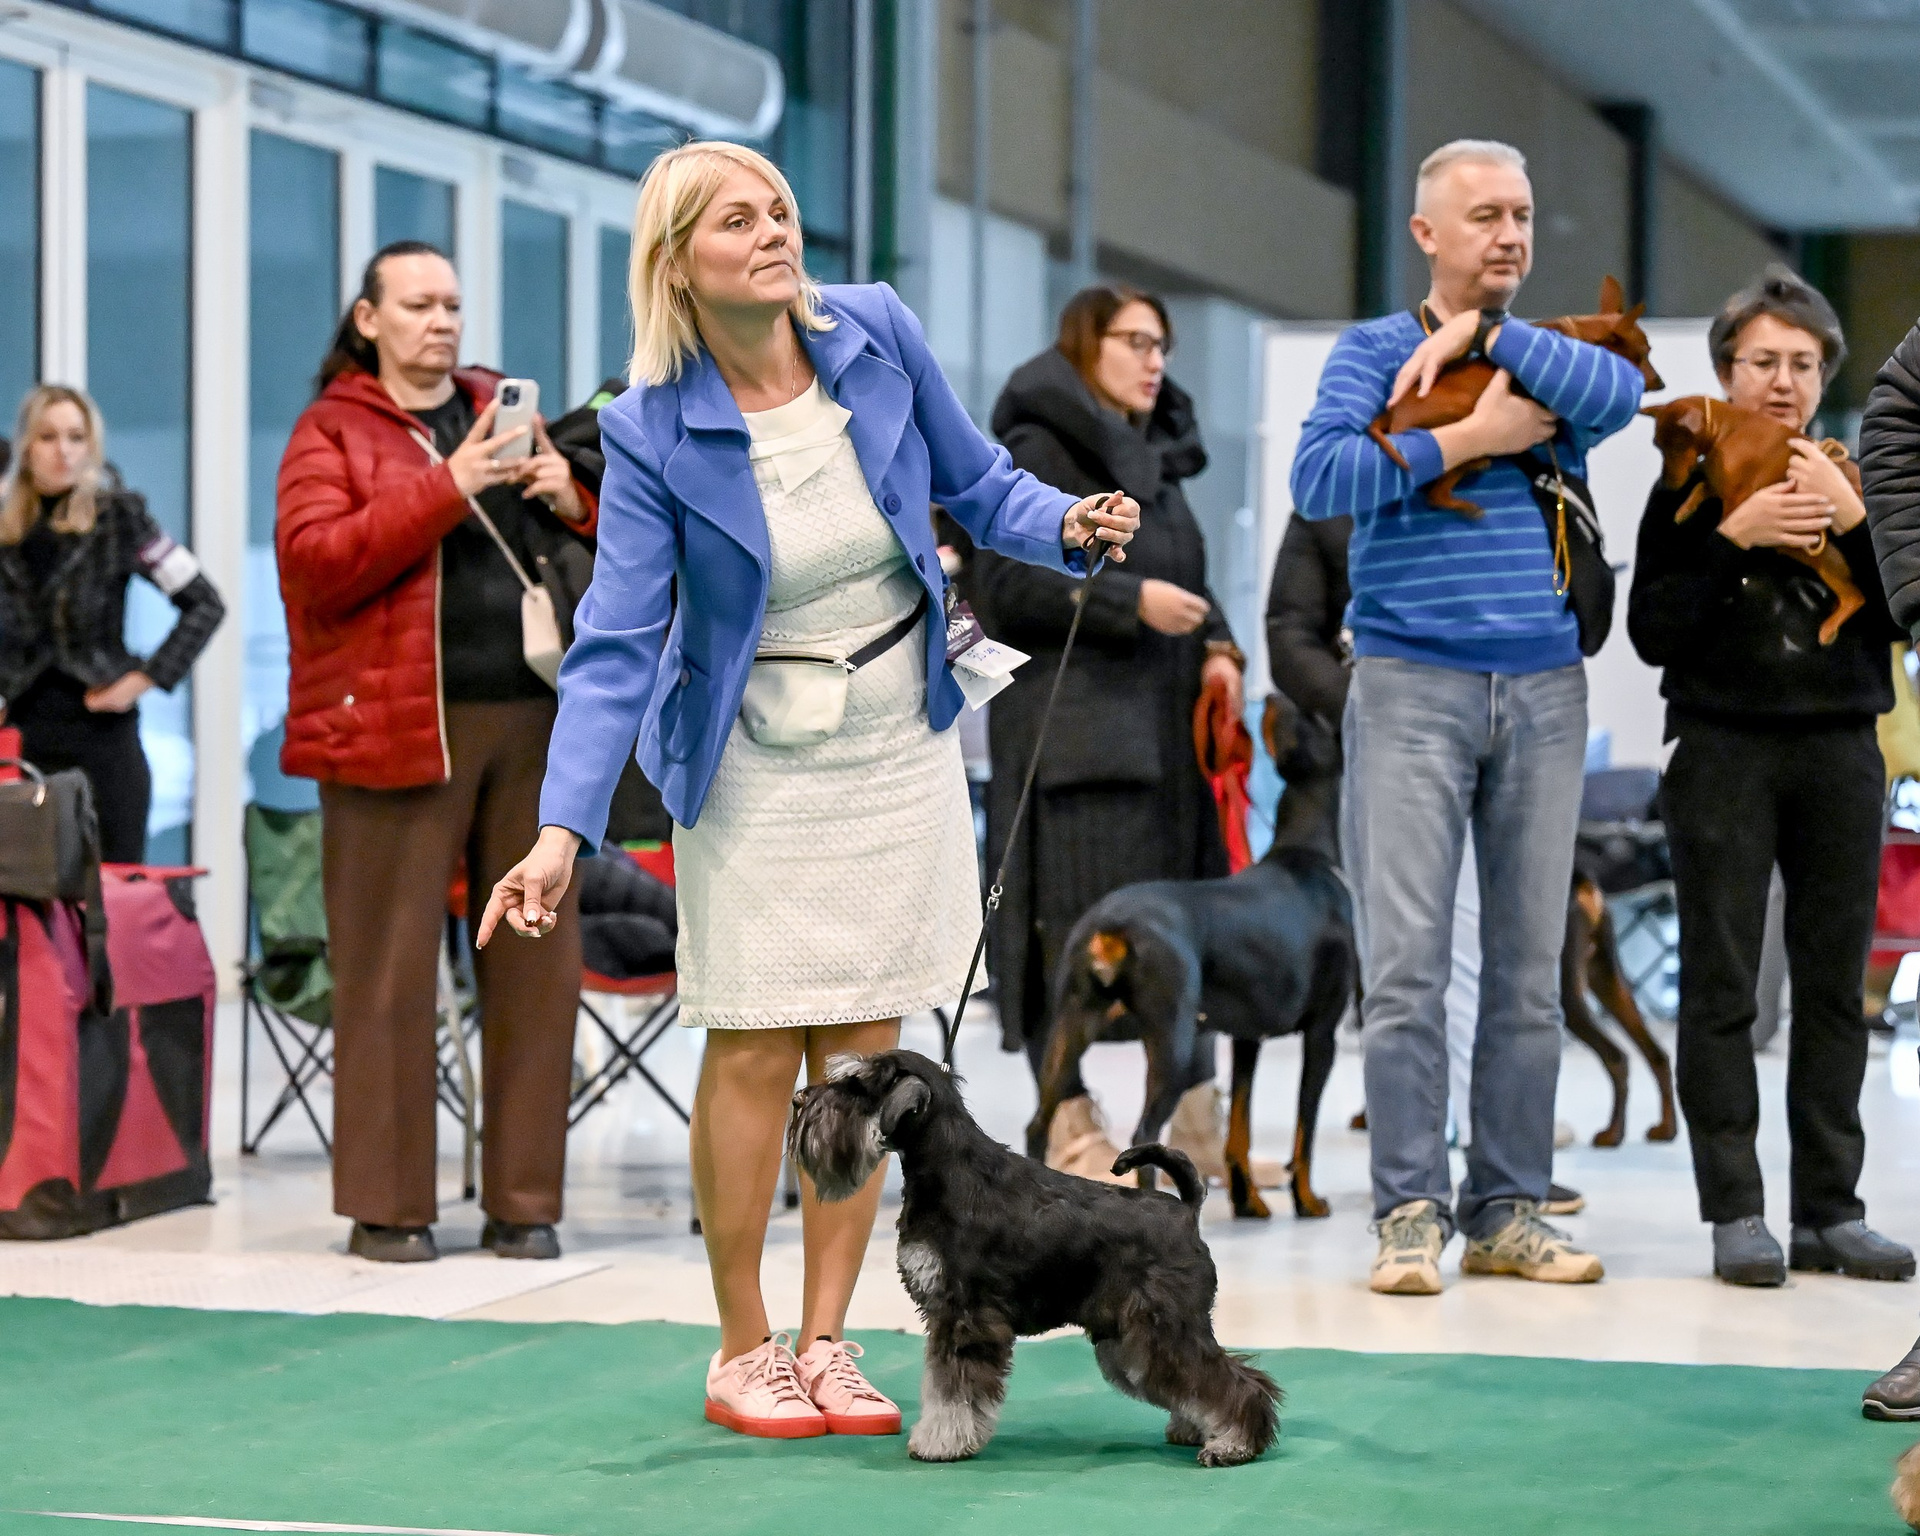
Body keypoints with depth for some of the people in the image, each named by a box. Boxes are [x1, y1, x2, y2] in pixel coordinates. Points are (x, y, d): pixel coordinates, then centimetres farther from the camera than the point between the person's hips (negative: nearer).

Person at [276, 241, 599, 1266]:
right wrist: (445, 489, -16)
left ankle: (525, 1202, 11)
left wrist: (572, 501, 2)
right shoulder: (332, 431, 4)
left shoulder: (505, 413, 19)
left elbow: (600, 546, 26)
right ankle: (387, 1206, 4)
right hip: (401, 728, -5)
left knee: (536, 963, 4)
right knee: (390, 969, -3)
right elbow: (315, 562, -10)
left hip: (532, 720, 5)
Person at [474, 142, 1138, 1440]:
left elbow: (976, 482, 6)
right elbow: (617, 643, -16)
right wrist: (563, 830, -26)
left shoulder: (878, 335, -8)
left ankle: (827, 1342, 15)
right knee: (755, 1053, -2)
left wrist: (1068, 522, -16)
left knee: (862, 1052, 5)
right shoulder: (654, 431, -15)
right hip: (756, 770, -3)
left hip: (899, 750, 3)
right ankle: (744, 1351, 14)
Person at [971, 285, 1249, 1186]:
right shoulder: (1039, 451, -4)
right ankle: (1070, 1128, -4)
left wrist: (1216, 647, 7)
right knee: (1075, 915, -9)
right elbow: (1005, 582, -14)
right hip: (1073, 725, -8)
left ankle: (1197, 1125, 15)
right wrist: (1129, 601, -18)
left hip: (1165, 722, 8)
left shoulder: (1154, 455, 21)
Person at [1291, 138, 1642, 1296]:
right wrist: (1463, 440, -13)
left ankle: (1509, 1209, 10)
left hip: (1545, 690, 4)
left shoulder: (1549, 354, 14)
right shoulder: (1374, 350, 5)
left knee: (1530, 967, 4)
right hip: (1414, 687, -3)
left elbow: (1624, 394, -9)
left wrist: (1482, 335, -10)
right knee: (1409, 962, -8)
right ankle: (1412, 1212, -5)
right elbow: (1319, 477, -12)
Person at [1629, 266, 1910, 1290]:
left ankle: (1830, 1210, 8)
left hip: (1839, 751, 3)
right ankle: (1736, 1213, -2)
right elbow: (1652, 632, -4)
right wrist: (1734, 538, -13)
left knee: (1833, 985, 3)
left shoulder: (1852, 484, 12)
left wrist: (1851, 519, -9)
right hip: (1724, 751, -2)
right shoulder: (1690, 486, 5)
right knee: (1722, 987, -4)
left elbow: (1900, 618, 2)